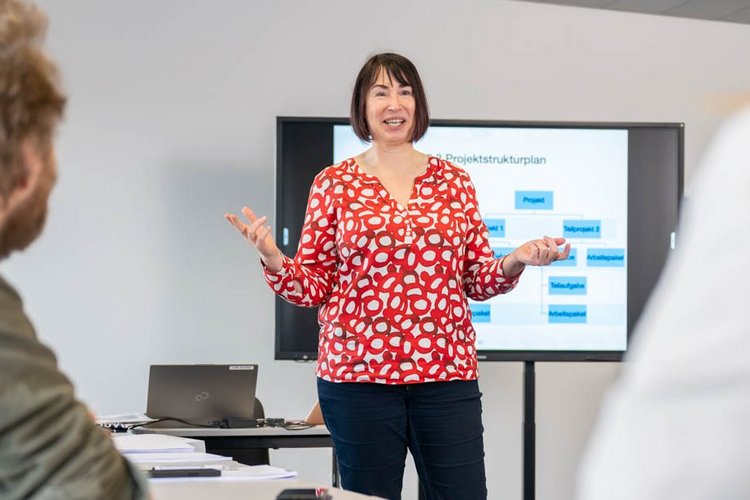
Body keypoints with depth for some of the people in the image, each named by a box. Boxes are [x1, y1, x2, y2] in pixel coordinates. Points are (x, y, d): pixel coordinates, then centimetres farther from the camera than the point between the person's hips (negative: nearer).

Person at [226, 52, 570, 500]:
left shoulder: (454, 181, 11)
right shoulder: (334, 184, 6)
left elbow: (477, 281, 12)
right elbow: (314, 287, 5)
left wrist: (514, 263, -8)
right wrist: (273, 260, -13)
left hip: (447, 369, 1)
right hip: (358, 372, -1)